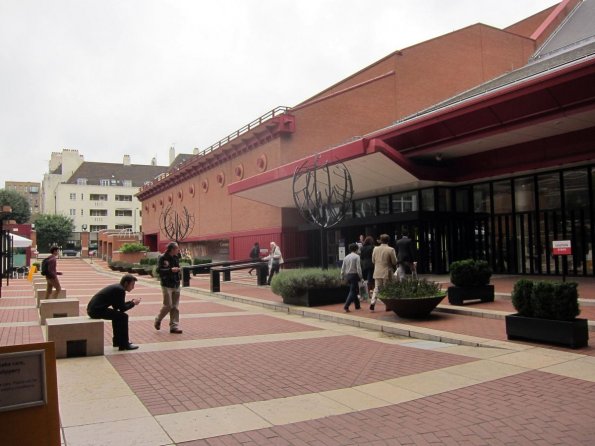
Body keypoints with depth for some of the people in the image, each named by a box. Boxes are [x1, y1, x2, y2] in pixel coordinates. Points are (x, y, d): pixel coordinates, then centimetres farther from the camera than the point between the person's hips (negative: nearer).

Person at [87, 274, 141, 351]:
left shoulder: (116, 287, 17)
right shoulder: (120, 290, -11)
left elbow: (117, 306, 22)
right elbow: (122, 309, -10)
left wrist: (130, 302, 19)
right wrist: (133, 303, 4)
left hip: (93, 309, 10)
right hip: (97, 310, -10)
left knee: (117, 315, 26)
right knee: (123, 316, -7)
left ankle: (117, 341, 32)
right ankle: (124, 344, -1)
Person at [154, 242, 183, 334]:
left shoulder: (176, 257, 8)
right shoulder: (162, 258, -11)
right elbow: (159, 270, -17)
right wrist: (171, 270, -23)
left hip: (176, 285, 6)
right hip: (167, 285, -6)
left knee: (175, 307, 6)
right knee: (168, 305, -5)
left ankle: (174, 326, 11)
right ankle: (158, 320, 21)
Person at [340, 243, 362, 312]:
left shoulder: (346, 257, 9)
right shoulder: (356, 256, -9)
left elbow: (343, 268, 10)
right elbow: (358, 268, -15)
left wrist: (342, 277, 18)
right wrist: (360, 277, -7)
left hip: (348, 276, 7)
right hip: (354, 275, -7)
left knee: (354, 290, 18)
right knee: (352, 291, -4)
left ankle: (357, 305, 26)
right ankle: (346, 306, -15)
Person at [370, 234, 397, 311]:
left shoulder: (375, 249, -1)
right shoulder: (391, 250, -13)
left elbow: (373, 260, 7)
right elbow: (394, 262, -9)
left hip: (377, 272, 3)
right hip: (387, 272, -3)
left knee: (376, 289, 11)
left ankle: (372, 304, 1)